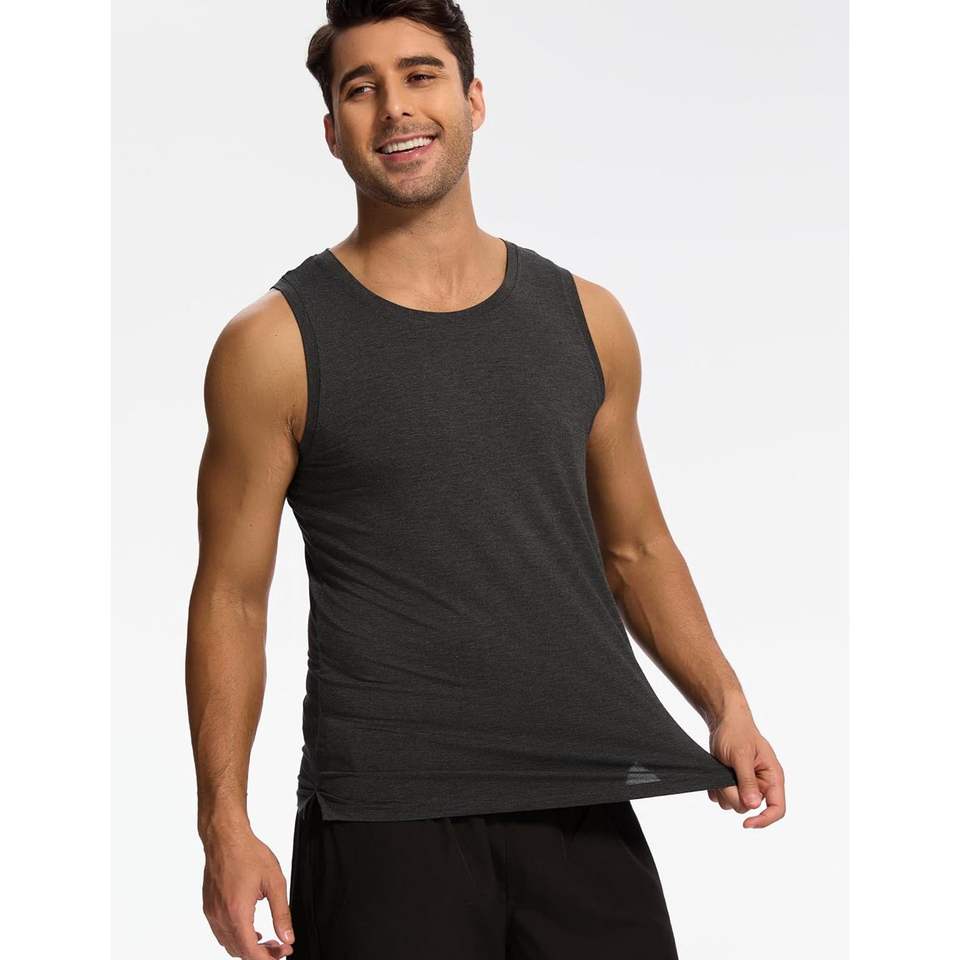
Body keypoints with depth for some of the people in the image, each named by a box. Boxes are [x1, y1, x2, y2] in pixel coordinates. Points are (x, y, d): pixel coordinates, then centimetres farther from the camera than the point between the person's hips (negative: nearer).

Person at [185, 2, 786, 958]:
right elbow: (231, 599, -1)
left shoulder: (586, 320, 9)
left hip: (586, 806, 4)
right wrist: (225, 823, -9)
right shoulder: (276, 343, -2)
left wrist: (725, 703, 3)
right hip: (383, 817, -3)